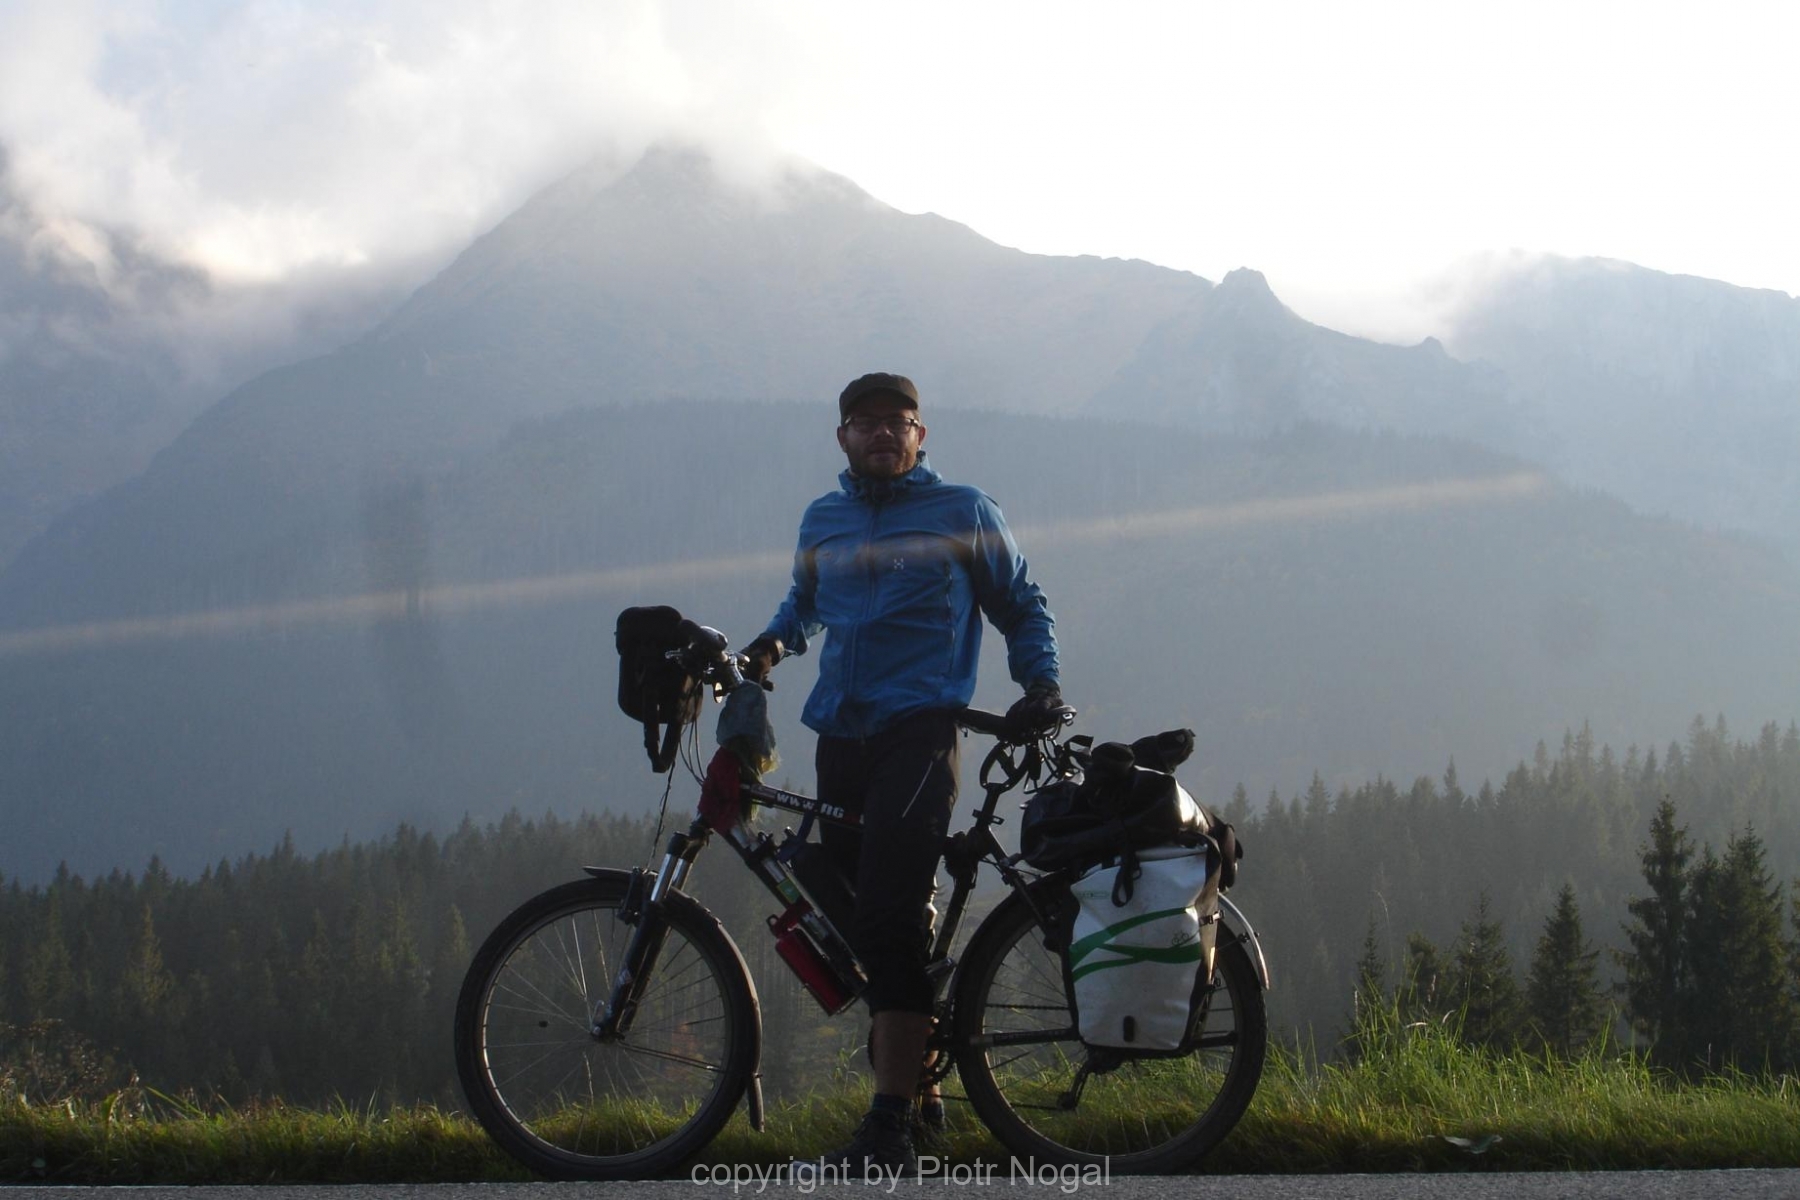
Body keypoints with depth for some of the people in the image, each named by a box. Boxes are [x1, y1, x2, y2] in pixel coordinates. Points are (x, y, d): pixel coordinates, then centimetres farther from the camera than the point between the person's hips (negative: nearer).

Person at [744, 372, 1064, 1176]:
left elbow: (1021, 605, 16)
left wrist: (1041, 682, -1)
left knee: (891, 921, -19)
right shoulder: (821, 522, 18)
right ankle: (917, 1083, 21)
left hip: (919, 731, -5)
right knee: (858, 921, 4)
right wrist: (775, 641, 11)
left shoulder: (962, 514, 7)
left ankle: (889, 1129, -25)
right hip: (840, 738, 6)